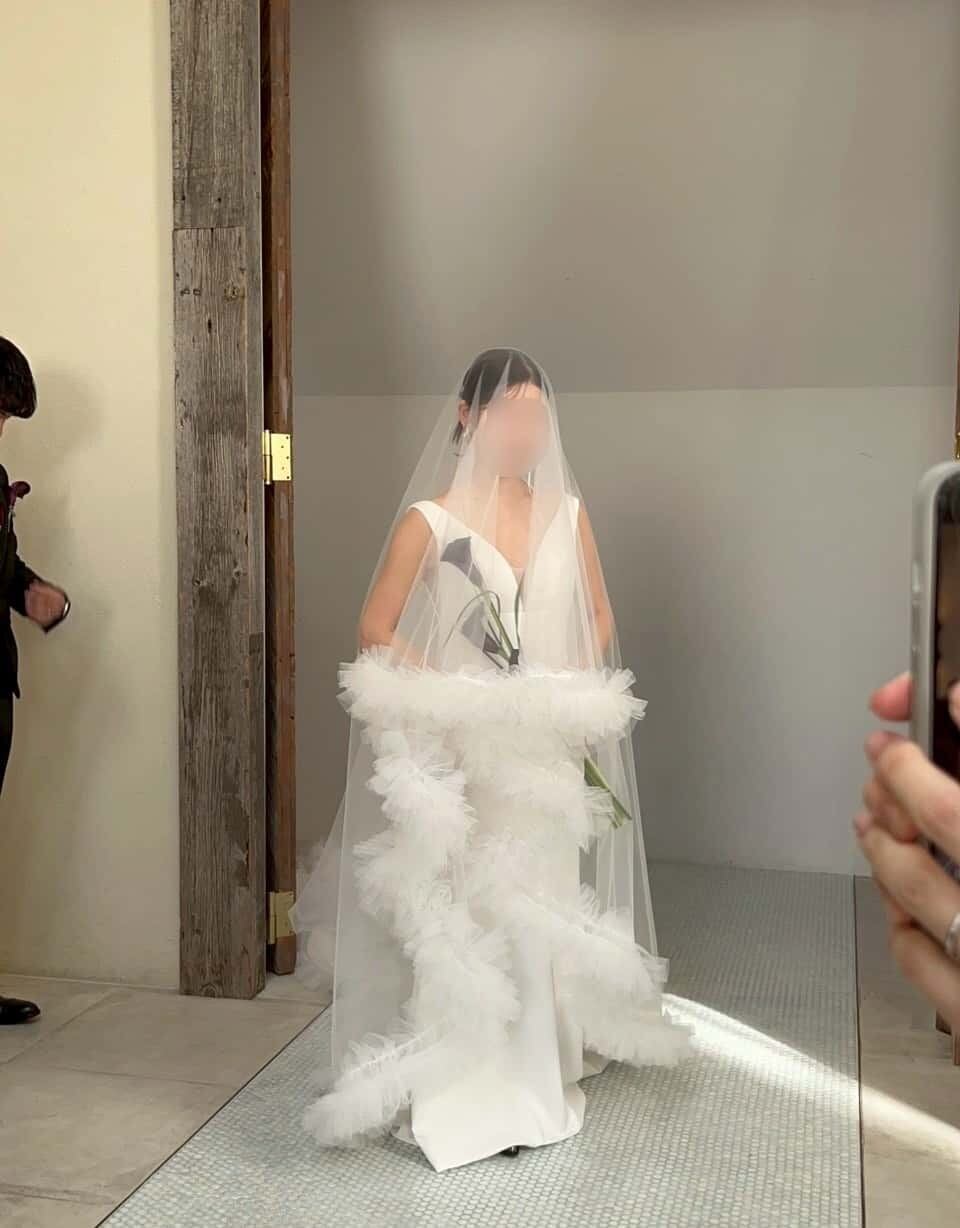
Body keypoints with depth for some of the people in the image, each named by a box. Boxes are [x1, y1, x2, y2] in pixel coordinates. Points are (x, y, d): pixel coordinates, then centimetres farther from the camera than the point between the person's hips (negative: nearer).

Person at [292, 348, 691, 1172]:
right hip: (456, 749, -3)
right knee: (456, 917, 0)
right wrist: (448, 693, -13)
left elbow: (599, 620, 14)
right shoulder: (431, 519, -5)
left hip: (545, 750, 3)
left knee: (538, 911, 8)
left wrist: (566, 691, -2)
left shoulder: (567, 513, 6)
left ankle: (535, 1081, 23)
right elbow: (376, 629, -3)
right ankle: (456, 1091, 14)